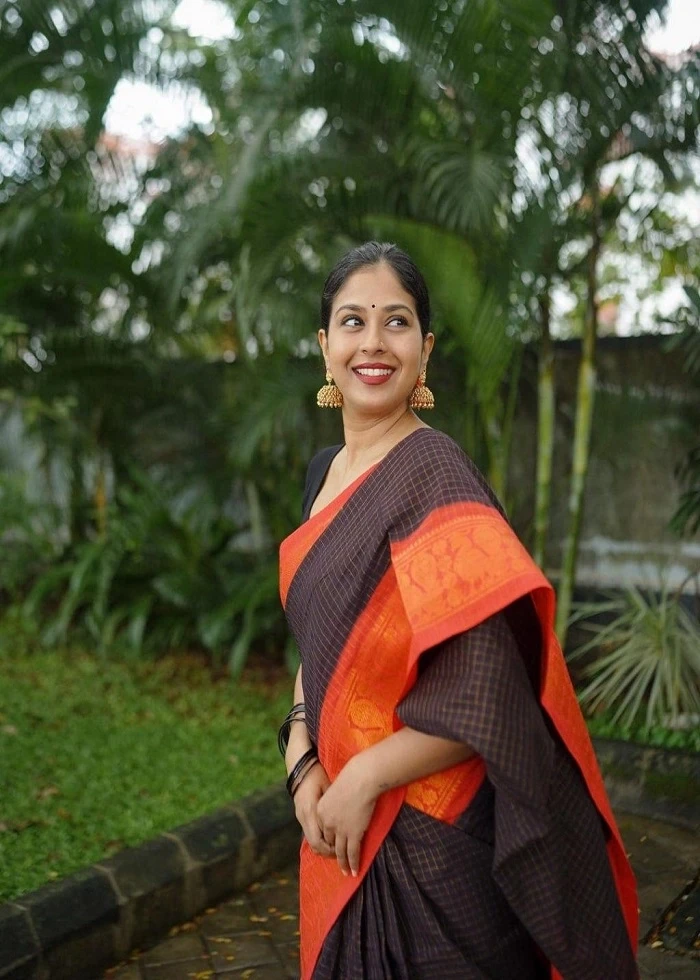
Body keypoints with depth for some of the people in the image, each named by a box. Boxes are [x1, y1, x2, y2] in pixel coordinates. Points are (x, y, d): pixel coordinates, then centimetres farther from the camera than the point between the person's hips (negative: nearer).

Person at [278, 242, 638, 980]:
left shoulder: (435, 477, -19)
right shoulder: (325, 471, 4)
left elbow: (489, 695, -23)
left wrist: (363, 779, -15)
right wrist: (302, 759, -4)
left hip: (430, 836, -7)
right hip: (341, 815, 7)